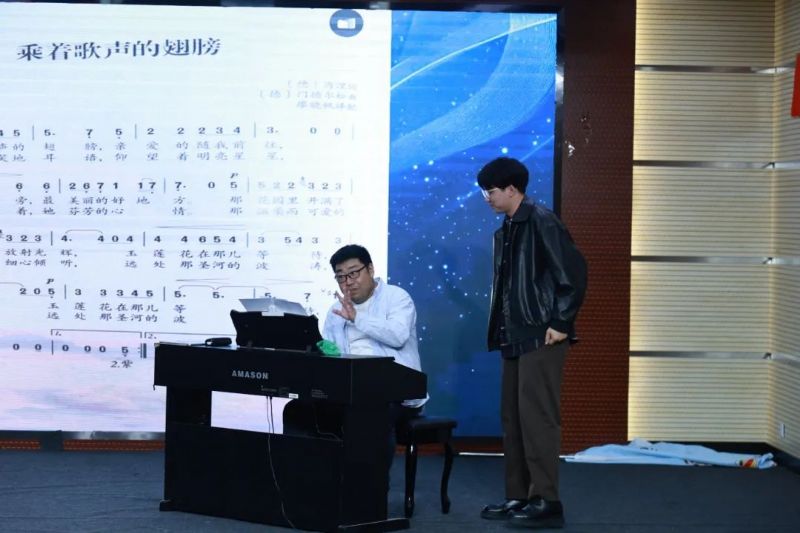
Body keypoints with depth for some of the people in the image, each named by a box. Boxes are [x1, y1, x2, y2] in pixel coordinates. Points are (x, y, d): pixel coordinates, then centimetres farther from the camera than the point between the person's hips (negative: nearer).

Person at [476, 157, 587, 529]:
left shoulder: (542, 223, -11)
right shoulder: (505, 232, 16)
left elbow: (573, 271, -16)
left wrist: (561, 323, -17)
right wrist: (501, 331, 12)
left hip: (540, 338, -9)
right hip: (515, 340, 9)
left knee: (536, 416, -9)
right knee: (513, 418, 10)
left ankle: (546, 501, -4)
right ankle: (518, 496, 17)